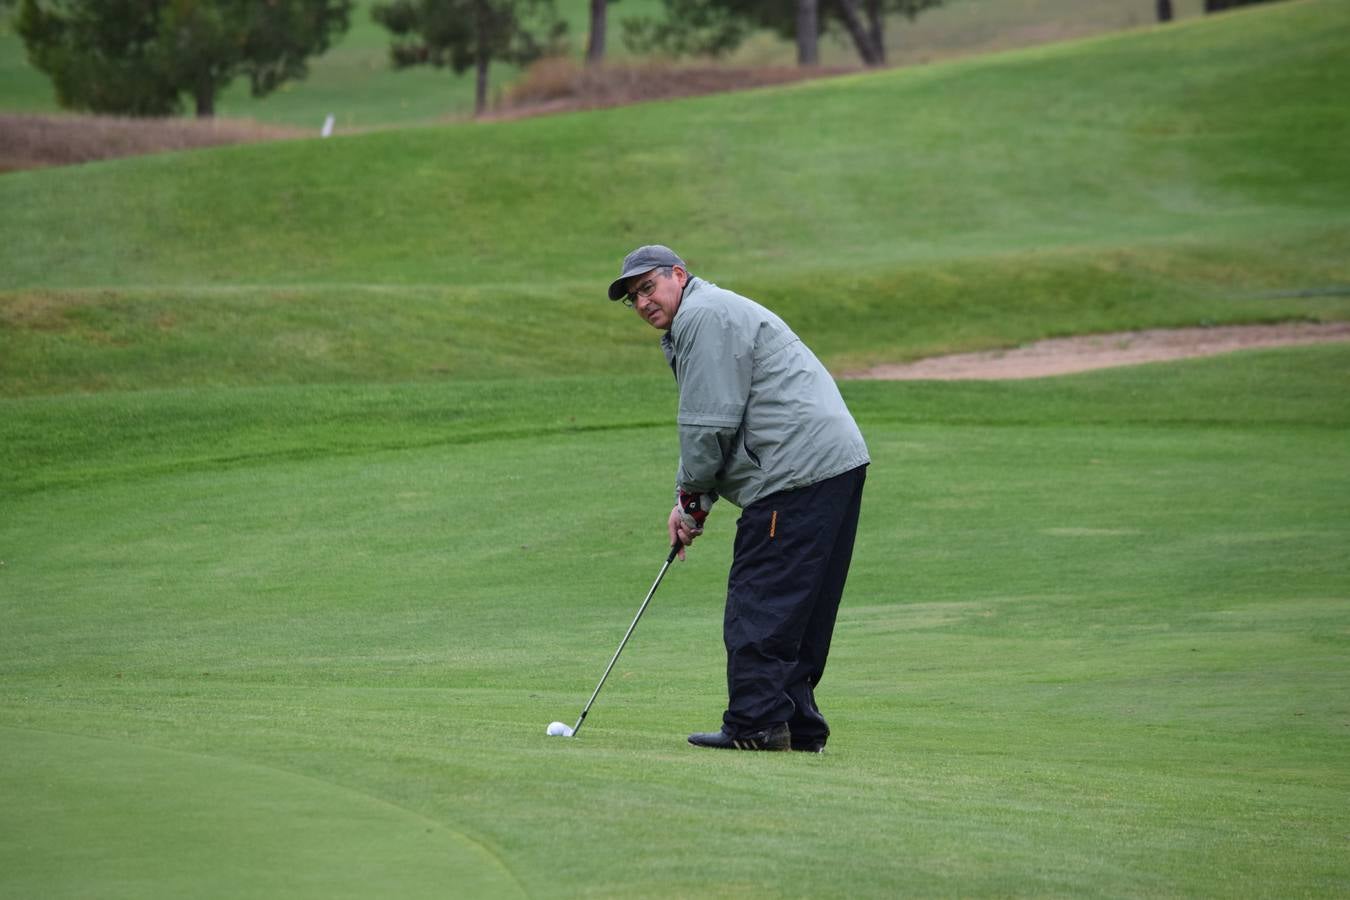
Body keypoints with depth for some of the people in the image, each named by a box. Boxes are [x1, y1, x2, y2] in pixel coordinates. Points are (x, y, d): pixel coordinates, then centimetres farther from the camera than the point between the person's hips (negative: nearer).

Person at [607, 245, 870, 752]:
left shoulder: (704, 316, -8)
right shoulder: (713, 314, 27)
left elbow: (710, 424, -13)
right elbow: (720, 424, 28)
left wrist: (690, 495, -1)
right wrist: (696, 500, 17)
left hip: (799, 472, -11)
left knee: (758, 605, -8)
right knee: (800, 613, 13)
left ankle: (756, 725, -8)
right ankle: (797, 727, 15)